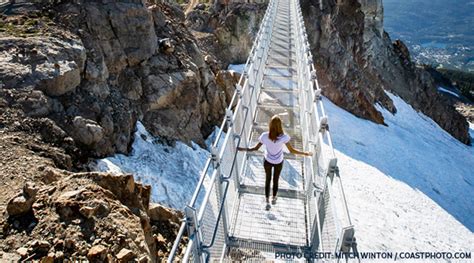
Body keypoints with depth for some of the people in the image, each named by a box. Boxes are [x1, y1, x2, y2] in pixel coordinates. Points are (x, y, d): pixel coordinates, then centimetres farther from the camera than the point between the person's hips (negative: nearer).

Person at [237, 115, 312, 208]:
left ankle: (267, 202, 36)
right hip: (278, 162, 0)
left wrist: (243, 149, -3)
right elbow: (292, 150, -22)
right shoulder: (284, 137, -31)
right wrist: (305, 153, -9)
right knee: (276, 180, 26)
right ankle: (274, 198, 50)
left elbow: (256, 148, -17)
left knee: (267, 179, 25)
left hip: (267, 161, 0)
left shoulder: (265, 136, -28)